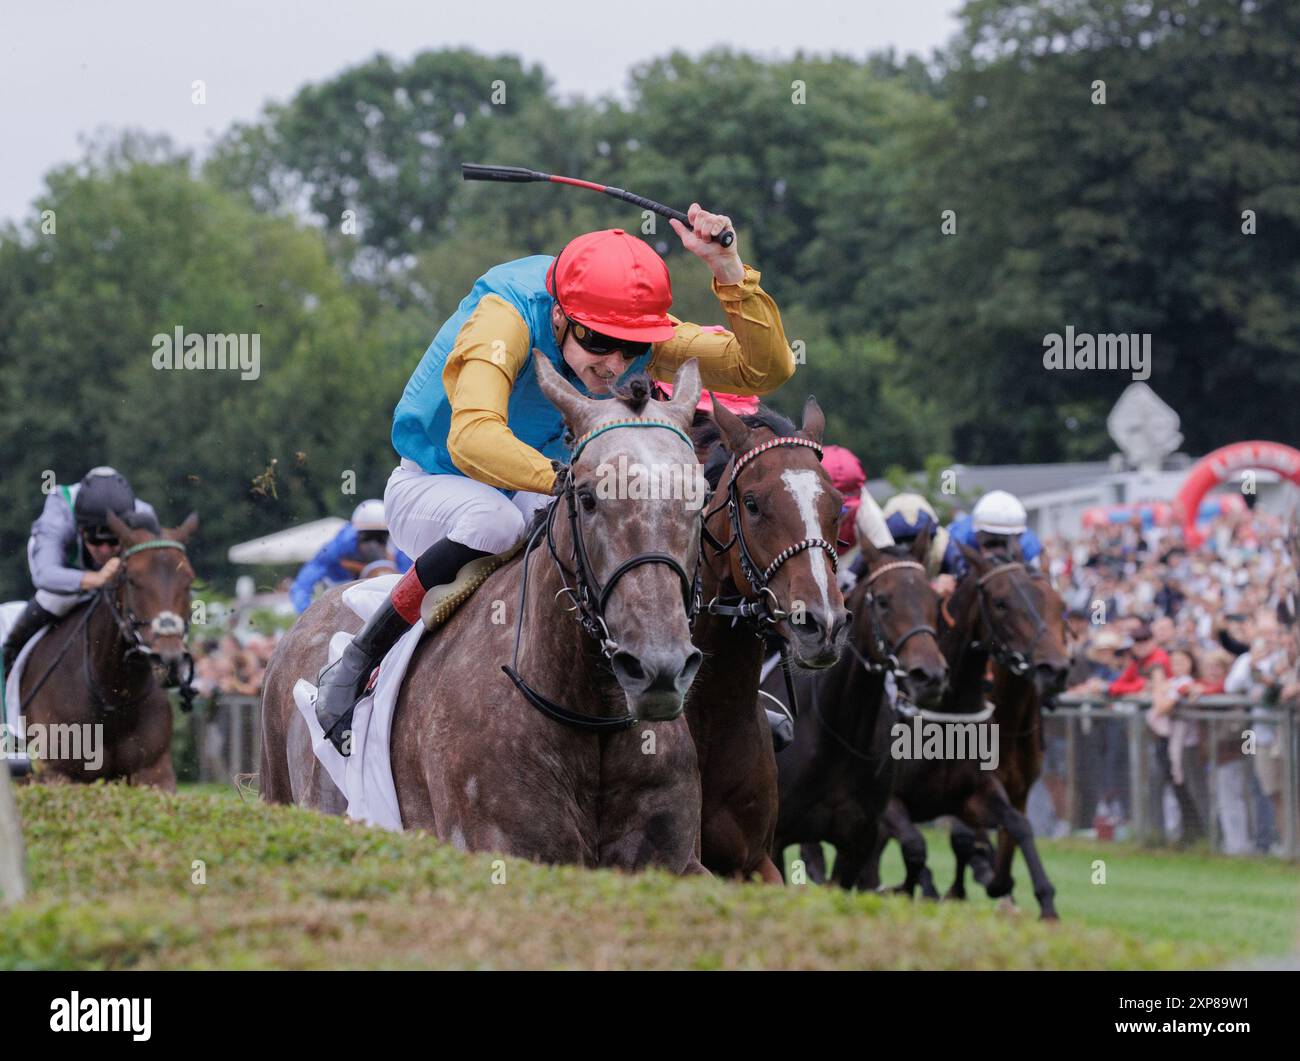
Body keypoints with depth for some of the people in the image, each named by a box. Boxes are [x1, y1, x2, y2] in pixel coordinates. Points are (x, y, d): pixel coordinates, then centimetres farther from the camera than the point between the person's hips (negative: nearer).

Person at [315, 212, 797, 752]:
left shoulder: (643, 333, -16)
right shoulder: (504, 317, -32)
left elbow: (765, 369, -22)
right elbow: (472, 436, -49)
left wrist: (728, 269, -36)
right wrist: (564, 478, -64)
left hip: (539, 494, 5)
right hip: (431, 487, -5)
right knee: (495, 521, -38)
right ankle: (354, 666, -24)